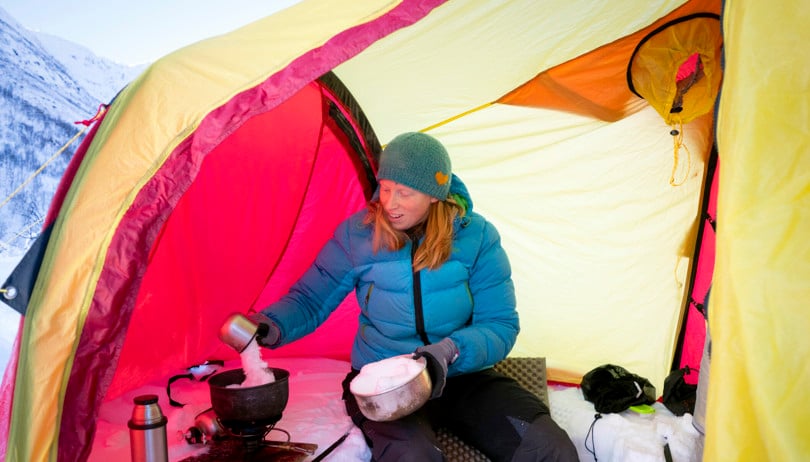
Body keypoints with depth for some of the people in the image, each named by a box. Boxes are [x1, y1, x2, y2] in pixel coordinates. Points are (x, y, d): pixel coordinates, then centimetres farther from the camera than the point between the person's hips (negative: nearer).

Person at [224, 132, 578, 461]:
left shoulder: (477, 236, -10)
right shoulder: (357, 234, -9)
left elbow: (500, 325, -9)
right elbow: (310, 300, -1)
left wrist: (452, 351, -28)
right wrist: (271, 325, -23)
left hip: (462, 376, 2)